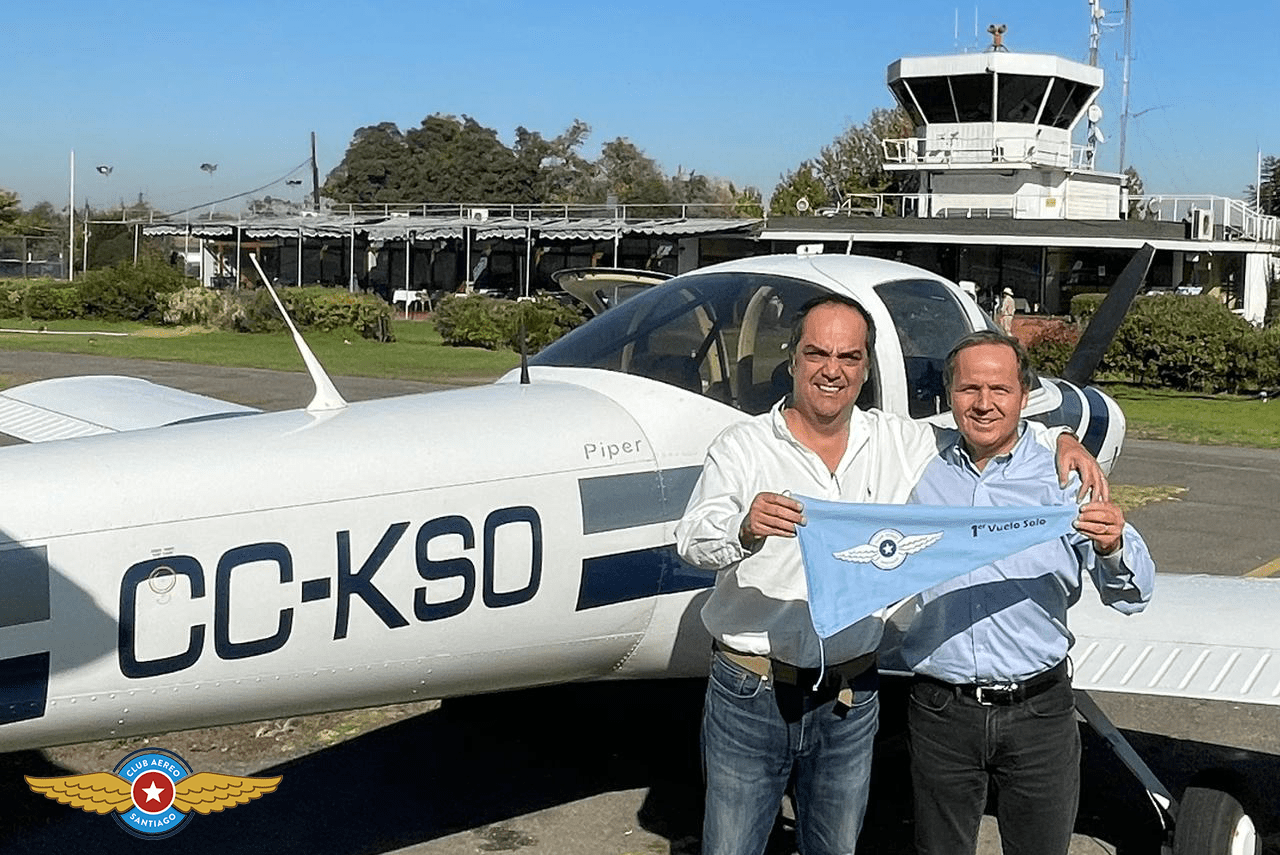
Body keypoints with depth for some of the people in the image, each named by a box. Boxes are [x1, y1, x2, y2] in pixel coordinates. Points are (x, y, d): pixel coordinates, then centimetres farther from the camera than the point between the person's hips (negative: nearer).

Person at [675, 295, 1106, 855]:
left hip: (850, 699, 3)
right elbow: (693, 541, -17)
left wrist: (1061, 442, -4)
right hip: (751, 697, -3)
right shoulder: (743, 447, -4)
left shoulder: (900, 443, 6)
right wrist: (745, 527, -40)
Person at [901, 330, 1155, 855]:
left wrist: (1113, 547, -30)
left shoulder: (1061, 478, -2)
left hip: (1039, 712, -1)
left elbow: (1129, 596, -8)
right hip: (942, 711, 1)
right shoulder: (920, 474, 3)